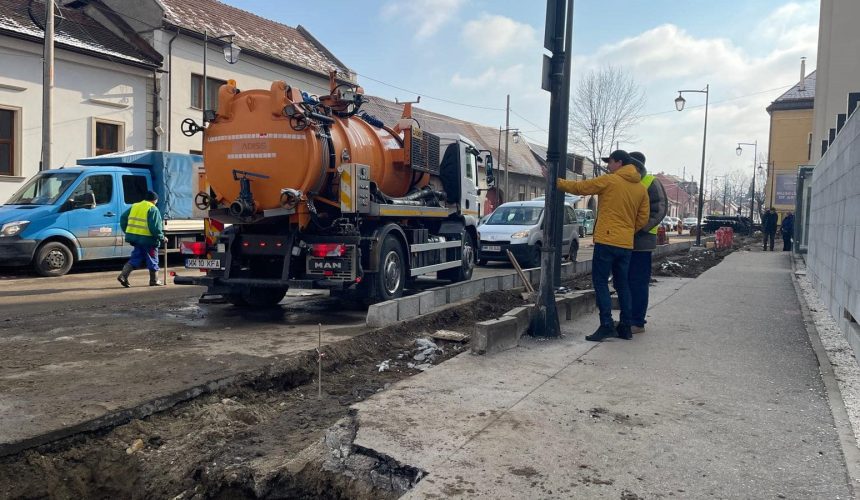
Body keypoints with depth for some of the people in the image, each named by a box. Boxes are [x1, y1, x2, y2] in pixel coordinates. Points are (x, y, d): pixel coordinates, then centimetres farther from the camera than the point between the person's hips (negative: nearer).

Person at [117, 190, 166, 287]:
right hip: (148, 239, -6)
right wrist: (162, 237, -6)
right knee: (152, 260, 8)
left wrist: (127, 232, 19)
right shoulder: (153, 209, -9)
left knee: (135, 258, 16)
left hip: (134, 237, 6)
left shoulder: (134, 206, 13)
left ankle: (123, 275, 2)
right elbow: (155, 227, -17)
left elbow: (123, 218, 13)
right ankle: (154, 280, 16)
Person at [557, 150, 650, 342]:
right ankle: (626, 326, 17)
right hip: (626, 244, 6)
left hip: (607, 240, -6)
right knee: (622, 284, 14)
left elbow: (579, 187, 0)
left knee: (600, 282, -3)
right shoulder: (641, 189, 12)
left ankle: (607, 325, -11)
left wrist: (558, 182, 11)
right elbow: (642, 219, 10)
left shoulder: (608, 180, -6)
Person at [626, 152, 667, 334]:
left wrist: (638, 229, -19)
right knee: (626, 281, 11)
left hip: (641, 241, -7)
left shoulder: (651, 183, -4)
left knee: (638, 283, -4)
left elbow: (659, 210, -11)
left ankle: (638, 322, 2)